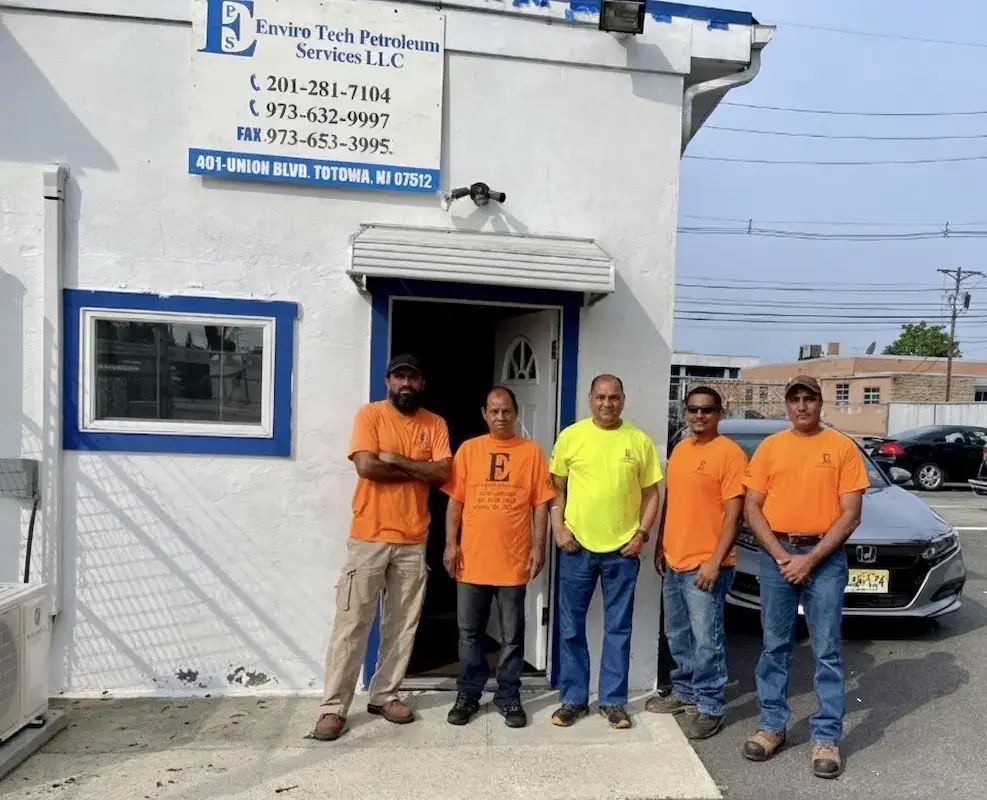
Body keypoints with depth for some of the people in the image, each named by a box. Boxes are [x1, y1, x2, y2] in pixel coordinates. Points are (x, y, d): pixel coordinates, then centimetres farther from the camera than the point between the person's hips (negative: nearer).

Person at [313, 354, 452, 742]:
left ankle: (385, 695, 26)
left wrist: (398, 460, -15)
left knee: (403, 624, 11)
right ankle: (333, 706, 11)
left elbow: (442, 473, -6)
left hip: (413, 541, 4)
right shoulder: (370, 414, -3)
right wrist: (419, 470, -9)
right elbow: (366, 466, -17)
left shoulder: (435, 424, 6)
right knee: (351, 624, 1)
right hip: (369, 537, -3)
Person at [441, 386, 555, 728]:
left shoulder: (531, 451, 1)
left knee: (512, 635, 10)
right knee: (470, 632, 12)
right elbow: (455, 501, 4)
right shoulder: (468, 449, 4)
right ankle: (468, 694, 26)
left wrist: (538, 547, -5)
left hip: (514, 560, -1)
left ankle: (509, 697, 24)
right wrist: (451, 543, -3)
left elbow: (540, 504, 1)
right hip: (472, 558, 1)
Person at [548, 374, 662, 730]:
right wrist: (558, 527, -5)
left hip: (622, 550, 0)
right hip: (577, 547, 0)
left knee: (618, 628, 10)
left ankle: (613, 700, 25)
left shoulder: (640, 441, 1)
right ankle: (573, 698, 24)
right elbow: (556, 488, 5)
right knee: (571, 627, 9)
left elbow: (651, 494, 6)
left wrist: (642, 533, -5)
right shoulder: (570, 436, -1)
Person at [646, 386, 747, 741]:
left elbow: (734, 514, -15)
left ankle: (709, 706, 16)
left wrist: (715, 561, -19)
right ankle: (684, 692, 34)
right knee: (677, 636, 18)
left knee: (706, 639, 1)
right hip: (673, 561, 8)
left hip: (705, 565, -8)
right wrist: (660, 546, 15)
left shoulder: (729, 453, -11)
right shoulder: (679, 449, 12)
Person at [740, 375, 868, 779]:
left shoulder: (843, 447, -1)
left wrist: (810, 559, -12)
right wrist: (780, 555, -8)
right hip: (775, 554, 2)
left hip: (825, 557, -2)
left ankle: (826, 738, 16)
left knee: (827, 651, 5)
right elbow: (751, 508, 3)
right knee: (774, 646, 10)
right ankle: (772, 726, 23)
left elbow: (850, 514, -5)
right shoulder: (769, 446, 5)